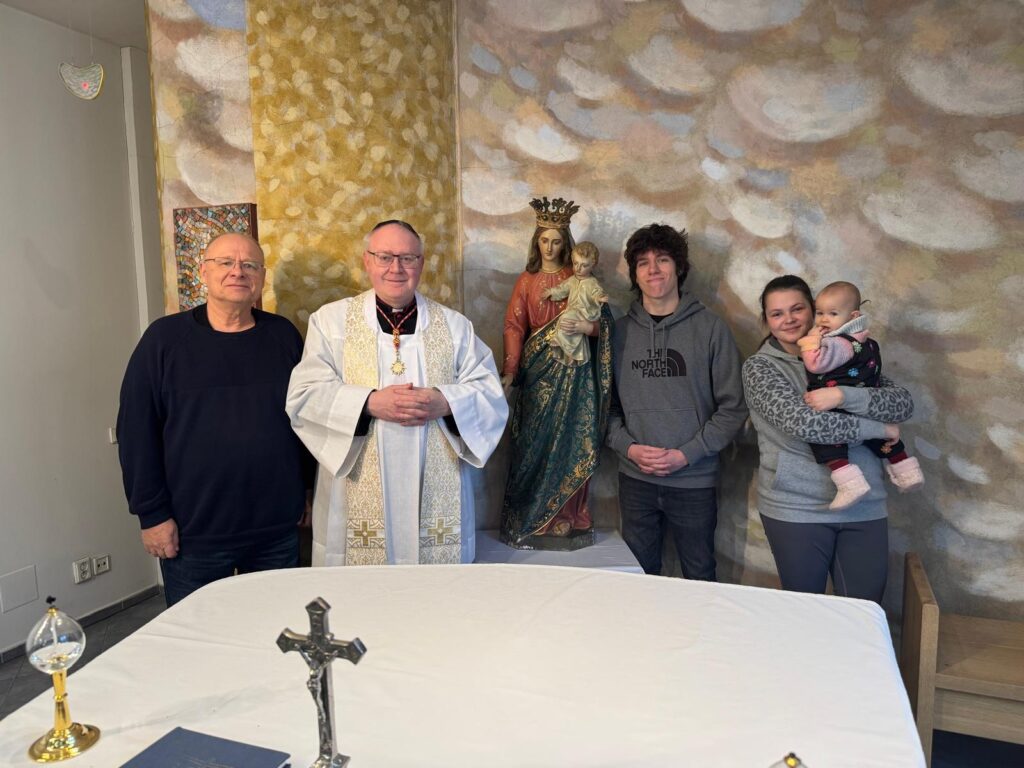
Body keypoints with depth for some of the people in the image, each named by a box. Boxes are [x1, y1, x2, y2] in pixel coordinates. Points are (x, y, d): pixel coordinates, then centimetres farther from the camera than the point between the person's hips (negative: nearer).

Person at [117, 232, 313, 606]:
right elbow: (136, 431, -4)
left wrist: (302, 492, 9)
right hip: (193, 534, -2)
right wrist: (151, 513, -7)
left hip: (277, 531, 3)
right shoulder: (165, 337, -3)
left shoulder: (283, 335, 4)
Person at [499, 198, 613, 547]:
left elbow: (604, 322, 1)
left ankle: (566, 521, 9)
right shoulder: (526, 281, 8)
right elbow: (514, 327, -1)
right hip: (537, 369, 1)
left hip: (572, 371, -1)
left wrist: (583, 327, -21)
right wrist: (509, 373, -11)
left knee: (569, 444, -1)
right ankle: (528, 522, 13)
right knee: (534, 444, 2)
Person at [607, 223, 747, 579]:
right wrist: (628, 446, -9)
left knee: (700, 578, 13)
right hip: (635, 479, 2)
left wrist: (686, 454, -12)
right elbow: (607, 403, 7)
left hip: (695, 480, -2)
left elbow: (732, 406, -4)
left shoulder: (709, 327, -4)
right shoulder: (620, 331, 4)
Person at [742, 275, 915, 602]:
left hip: (863, 507, 3)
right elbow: (800, 422, -18)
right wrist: (879, 429, -11)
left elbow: (903, 403, -4)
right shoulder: (759, 366, -3)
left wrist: (843, 395, -20)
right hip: (796, 509, -3)